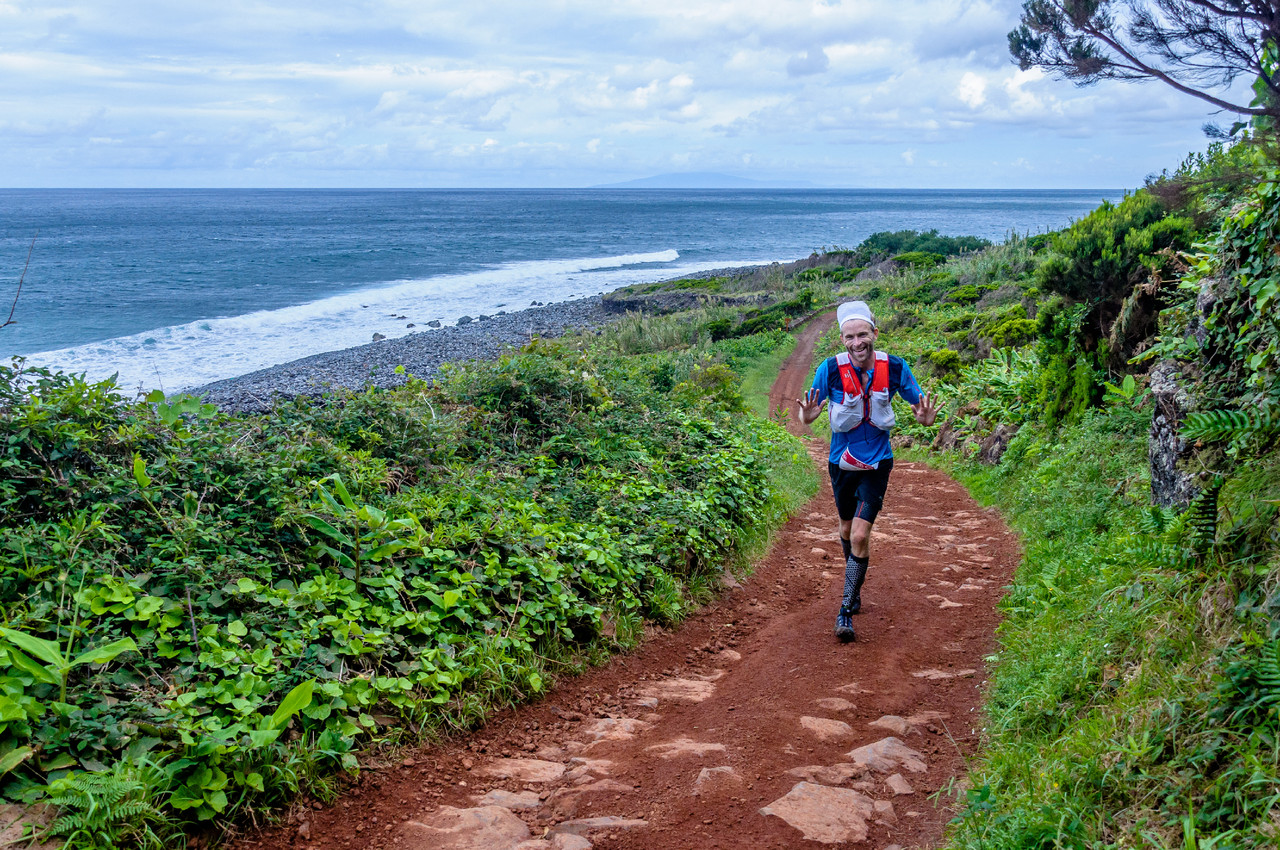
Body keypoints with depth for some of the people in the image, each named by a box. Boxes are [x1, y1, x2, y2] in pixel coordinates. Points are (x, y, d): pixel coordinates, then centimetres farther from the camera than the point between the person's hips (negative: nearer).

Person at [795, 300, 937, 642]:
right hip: (841, 462, 2)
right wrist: (808, 415, -35)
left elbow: (919, 402, -3)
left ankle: (846, 610, -1)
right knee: (847, 528, 19)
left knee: (860, 536, -12)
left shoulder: (894, 367, -14)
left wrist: (925, 418, -26)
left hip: (877, 463, -1)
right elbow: (809, 413, -11)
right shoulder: (831, 369, -16)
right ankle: (856, 584, 48)